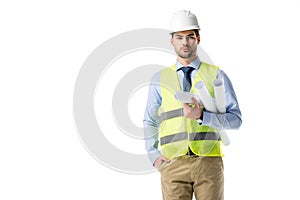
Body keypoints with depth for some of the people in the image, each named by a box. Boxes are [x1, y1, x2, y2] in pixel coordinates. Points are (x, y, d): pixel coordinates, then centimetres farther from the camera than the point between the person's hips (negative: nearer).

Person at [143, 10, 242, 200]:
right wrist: (154, 155, 6)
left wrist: (202, 116, -16)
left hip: (209, 162, -1)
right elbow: (150, 122, 20)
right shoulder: (160, 79, 12)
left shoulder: (216, 75, 7)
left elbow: (236, 119, 0)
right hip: (173, 164, 1)